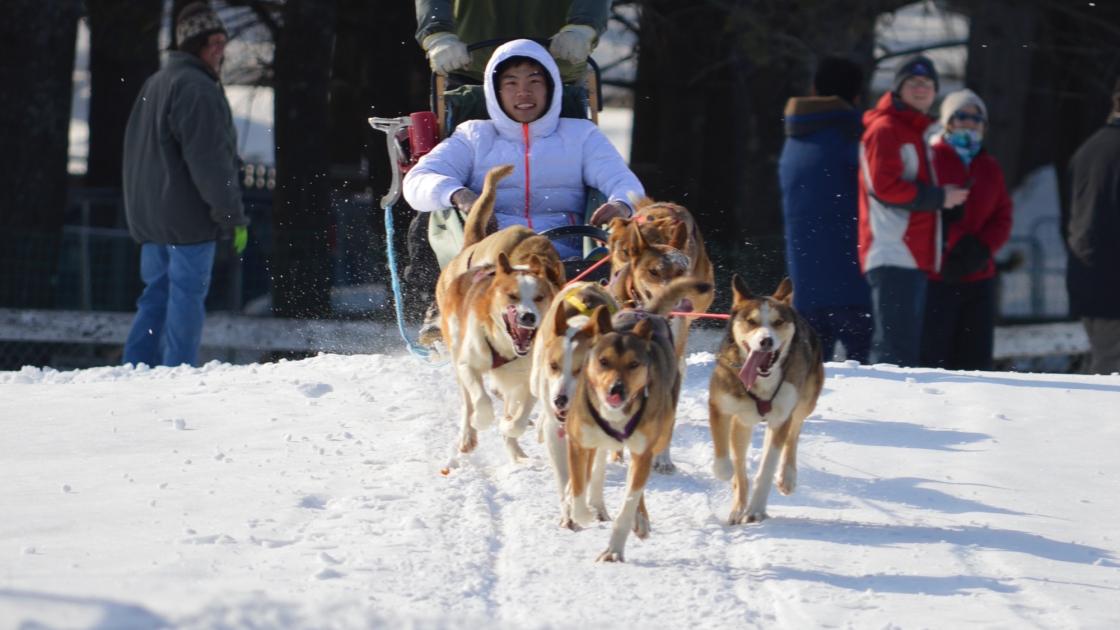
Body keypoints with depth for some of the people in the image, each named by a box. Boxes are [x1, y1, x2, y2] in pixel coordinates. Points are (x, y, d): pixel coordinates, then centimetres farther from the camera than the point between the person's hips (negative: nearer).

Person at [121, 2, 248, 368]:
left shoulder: (153, 86, 18)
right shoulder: (197, 89, -14)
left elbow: (135, 152, 24)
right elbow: (209, 161, -20)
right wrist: (234, 216, -16)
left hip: (148, 215, 9)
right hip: (187, 216, -9)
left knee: (156, 296, 13)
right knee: (187, 297, -6)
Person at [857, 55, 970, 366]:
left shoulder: (918, 131, 25)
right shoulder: (885, 129, -4)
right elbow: (884, 185, -16)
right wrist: (938, 197, -11)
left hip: (915, 256, 10)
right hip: (892, 256, -10)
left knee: (908, 346, 8)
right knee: (897, 345, -16)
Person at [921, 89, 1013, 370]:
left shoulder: (990, 167, 17)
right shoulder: (931, 158, 1)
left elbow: (1002, 218, 11)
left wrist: (981, 249, -7)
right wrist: (959, 242, -16)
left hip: (979, 276, 5)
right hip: (936, 276, -5)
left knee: (976, 357, 3)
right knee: (933, 356, -9)